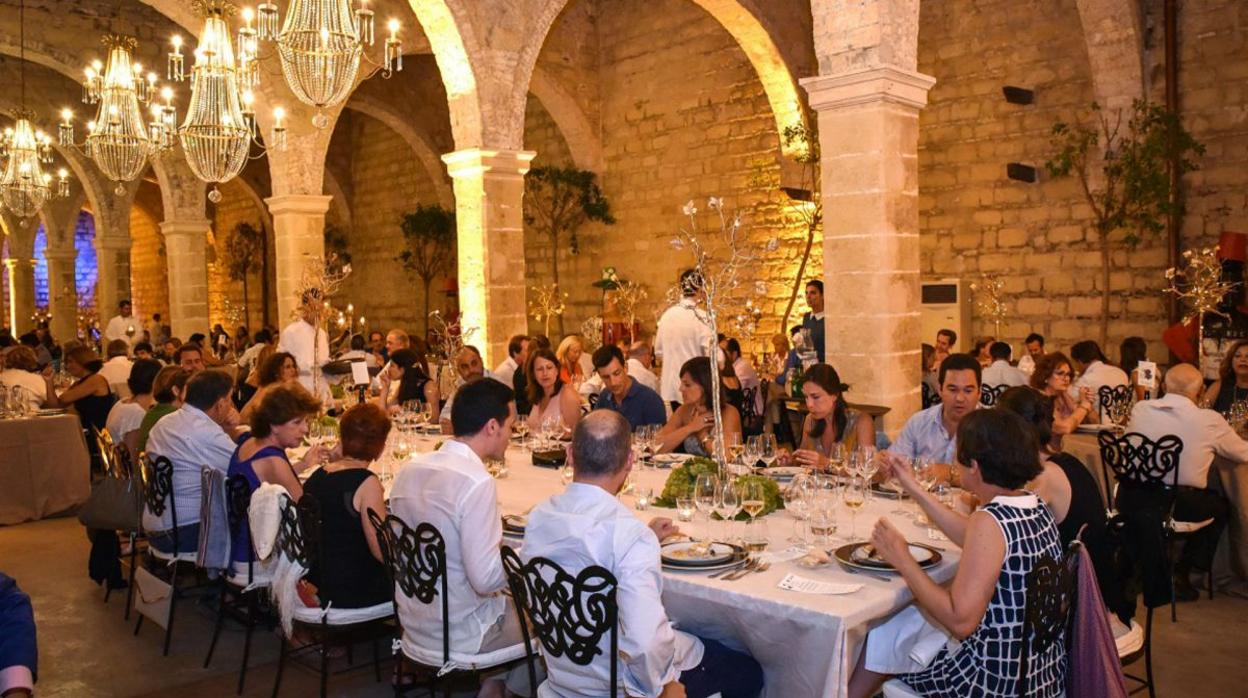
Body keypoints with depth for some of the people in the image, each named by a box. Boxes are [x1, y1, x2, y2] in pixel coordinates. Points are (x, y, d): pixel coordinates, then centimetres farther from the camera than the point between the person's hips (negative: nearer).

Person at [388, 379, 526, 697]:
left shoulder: (410, 469, -2)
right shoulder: (476, 482, -25)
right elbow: (486, 578, -26)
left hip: (414, 623, 7)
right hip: (459, 636, -7)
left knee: (509, 601, 27)